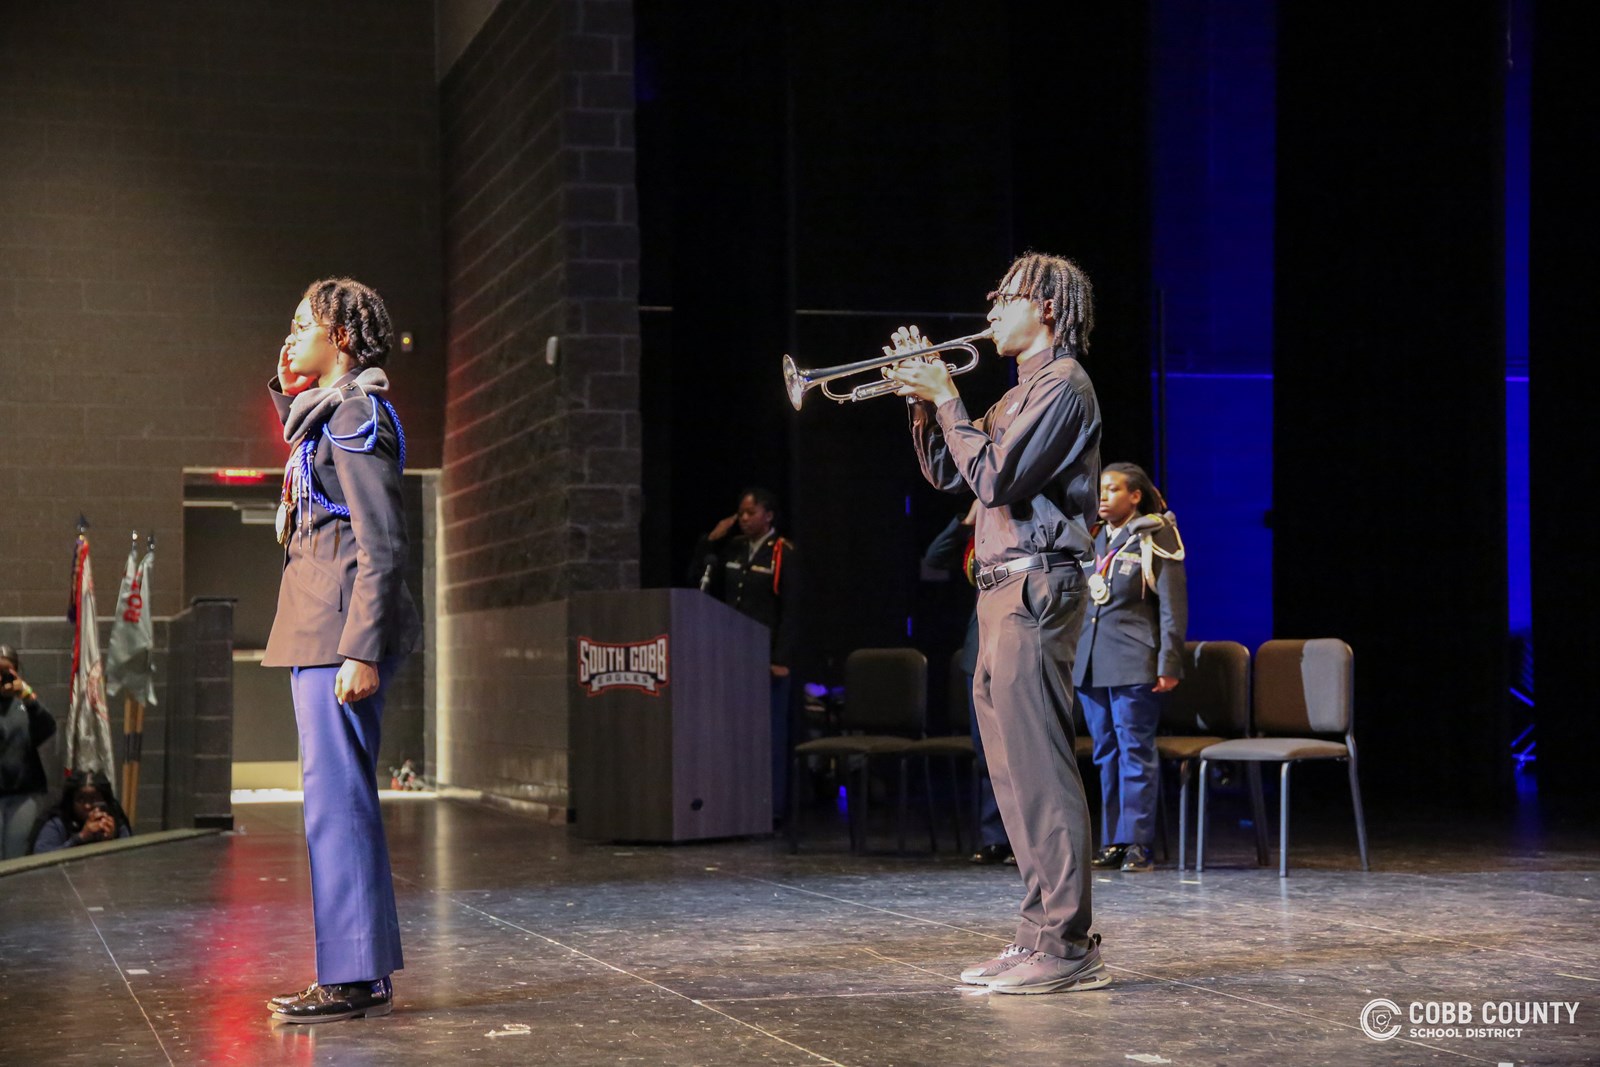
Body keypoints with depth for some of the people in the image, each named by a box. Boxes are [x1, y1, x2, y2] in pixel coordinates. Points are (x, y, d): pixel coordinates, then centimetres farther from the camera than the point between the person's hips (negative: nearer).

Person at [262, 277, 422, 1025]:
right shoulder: (322, 414, 19)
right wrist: (288, 392, 27)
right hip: (317, 631, 10)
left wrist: (362, 650, -23)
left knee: (336, 798, -9)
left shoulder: (357, 413, -10)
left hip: (341, 633, -10)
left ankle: (354, 978, -5)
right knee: (341, 798, 12)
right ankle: (360, 972, 18)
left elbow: (381, 543, -16)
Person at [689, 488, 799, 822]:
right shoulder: (732, 548, 12)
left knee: (771, 733, -1)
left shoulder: (784, 553, -4)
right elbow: (696, 580, 13)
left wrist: (782, 659, -14)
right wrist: (709, 542, 3)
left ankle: (773, 807, 4)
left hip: (768, 657, -5)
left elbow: (791, 610, -8)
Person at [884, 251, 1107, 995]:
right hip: (1002, 589, 10)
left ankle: (1066, 948, -11)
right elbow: (948, 473, 23)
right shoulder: (1022, 393, 23)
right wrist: (923, 398, 12)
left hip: (1036, 586, -10)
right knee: (1017, 768, 11)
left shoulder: (1062, 384, -8)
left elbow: (995, 478, -18)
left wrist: (947, 398, -10)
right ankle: (1042, 935, 16)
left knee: (1038, 766, -12)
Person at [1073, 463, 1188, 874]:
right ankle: (1112, 842, 14)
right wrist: (1070, 657, 17)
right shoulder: (1095, 539, 15)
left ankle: (1137, 843, -2)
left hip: (1134, 664, -6)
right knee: (1106, 752, 9)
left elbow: (1173, 607, -5)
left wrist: (1169, 665, -11)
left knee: (1135, 751, -6)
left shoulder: (1155, 539, -2)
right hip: (1091, 662, 6)